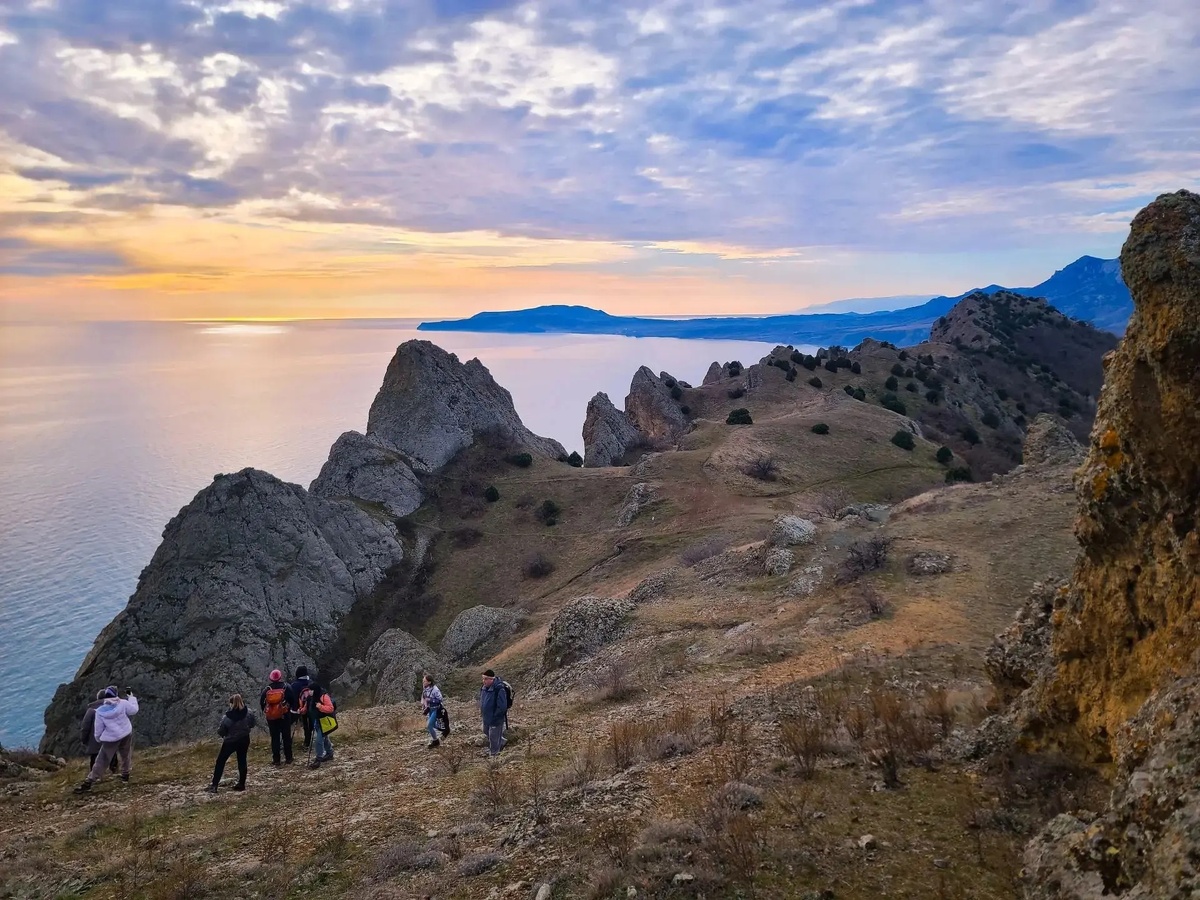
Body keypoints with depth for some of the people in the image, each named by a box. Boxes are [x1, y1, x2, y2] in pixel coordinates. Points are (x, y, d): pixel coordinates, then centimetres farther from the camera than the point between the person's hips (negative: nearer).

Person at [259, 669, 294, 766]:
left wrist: (265, 711, 15)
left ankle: (276, 760, 9)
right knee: (286, 737, 8)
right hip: (284, 715, -1)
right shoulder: (286, 687, -7)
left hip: (271, 717, 1)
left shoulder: (267, 689, -2)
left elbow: (261, 702, 1)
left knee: (275, 738, 9)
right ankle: (288, 758, 11)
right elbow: (292, 700, -7)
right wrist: (290, 708, 10)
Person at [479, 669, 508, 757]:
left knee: (493, 737, 7)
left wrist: (494, 715, -20)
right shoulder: (484, 687, -4)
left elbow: (502, 707, -29)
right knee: (487, 732, 27)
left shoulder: (499, 690, -30)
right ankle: (502, 742, 49)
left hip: (495, 719, -9)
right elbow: (481, 698, 16)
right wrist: (481, 709, 5)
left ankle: (494, 754, 28)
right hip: (486, 717, 9)